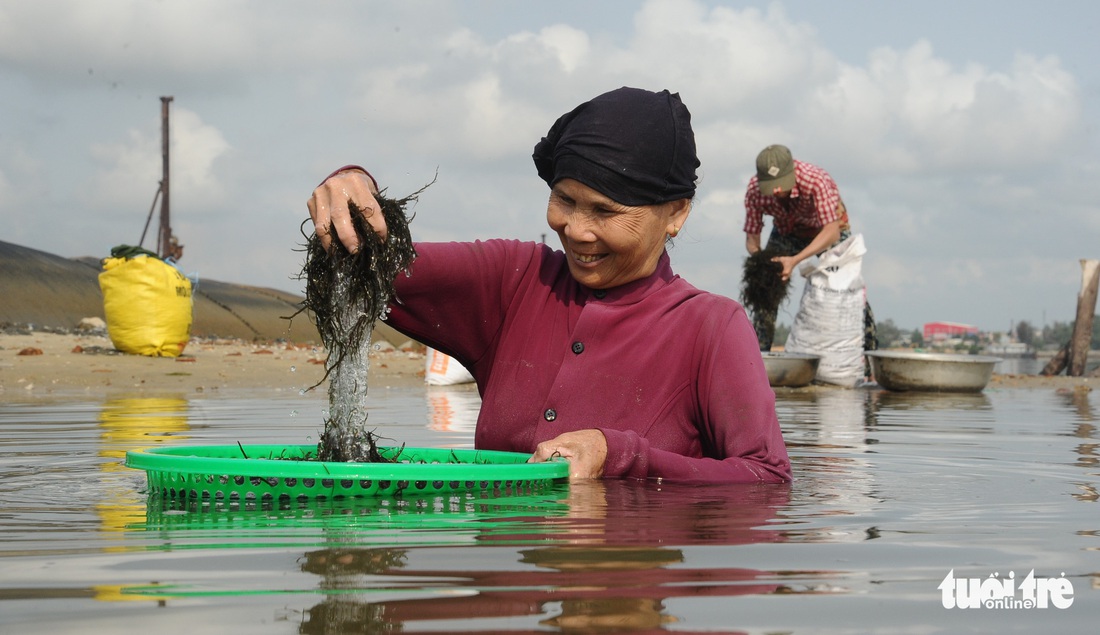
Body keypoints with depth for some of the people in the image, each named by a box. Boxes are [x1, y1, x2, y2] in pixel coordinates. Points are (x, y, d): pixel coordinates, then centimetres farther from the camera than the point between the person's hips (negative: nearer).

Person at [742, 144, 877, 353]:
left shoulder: (816, 181, -41)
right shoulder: (755, 191, -31)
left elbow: (831, 232, -44)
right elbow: (752, 237, -22)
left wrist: (795, 260, -55)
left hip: (829, 228, -3)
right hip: (787, 230, 3)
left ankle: (871, 351, 0)